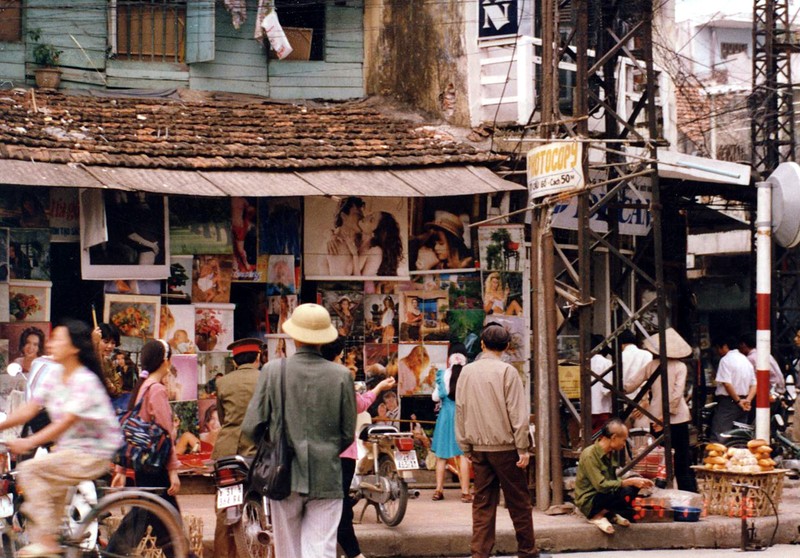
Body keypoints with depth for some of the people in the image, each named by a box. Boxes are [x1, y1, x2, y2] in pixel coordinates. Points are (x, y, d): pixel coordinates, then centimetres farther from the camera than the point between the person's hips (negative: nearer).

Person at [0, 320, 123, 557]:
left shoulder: (85, 381, -19)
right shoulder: (55, 375, 6)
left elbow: (65, 423, -29)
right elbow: (29, 409, 2)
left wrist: (29, 442, -38)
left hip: (93, 455, -9)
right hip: (69, 449, 9)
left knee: (30, 469, -20)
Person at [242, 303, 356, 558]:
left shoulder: (273, 370, -5)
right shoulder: (341, 375, -3)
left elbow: (251, 427, -4)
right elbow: (348, 434, 3)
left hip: (286, 478, 0)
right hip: (326, 478, 0)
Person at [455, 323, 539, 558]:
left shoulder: (467, 372, 4)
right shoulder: (507, 371, -9)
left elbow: (460, 412, 8)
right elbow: (517, 413, -11)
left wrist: (466, 447, 15)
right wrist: (522, 448, -7)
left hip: (478, 448, 4)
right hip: (505, 446, -4)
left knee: (483, 503, 7)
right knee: (518, 501, 6)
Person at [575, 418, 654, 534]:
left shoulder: (611, 453, 6)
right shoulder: (589, 455, -22)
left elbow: (614, 479, 13)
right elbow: (601, 485, -27)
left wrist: (635, 481, -3)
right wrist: (630, 482, -23)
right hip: (589, 502, -9)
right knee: (625, 493, -30)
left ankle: (612, 513, -3)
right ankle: (597, 515, -12)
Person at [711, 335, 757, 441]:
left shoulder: (725, 360, -9)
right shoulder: (746, 360, 17)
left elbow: (727, 384, -19)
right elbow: (754, 384, 14)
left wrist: (738, 401, -12)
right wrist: (748, 400, 0)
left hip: (728, 401, -8)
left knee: (718, 437, -12)